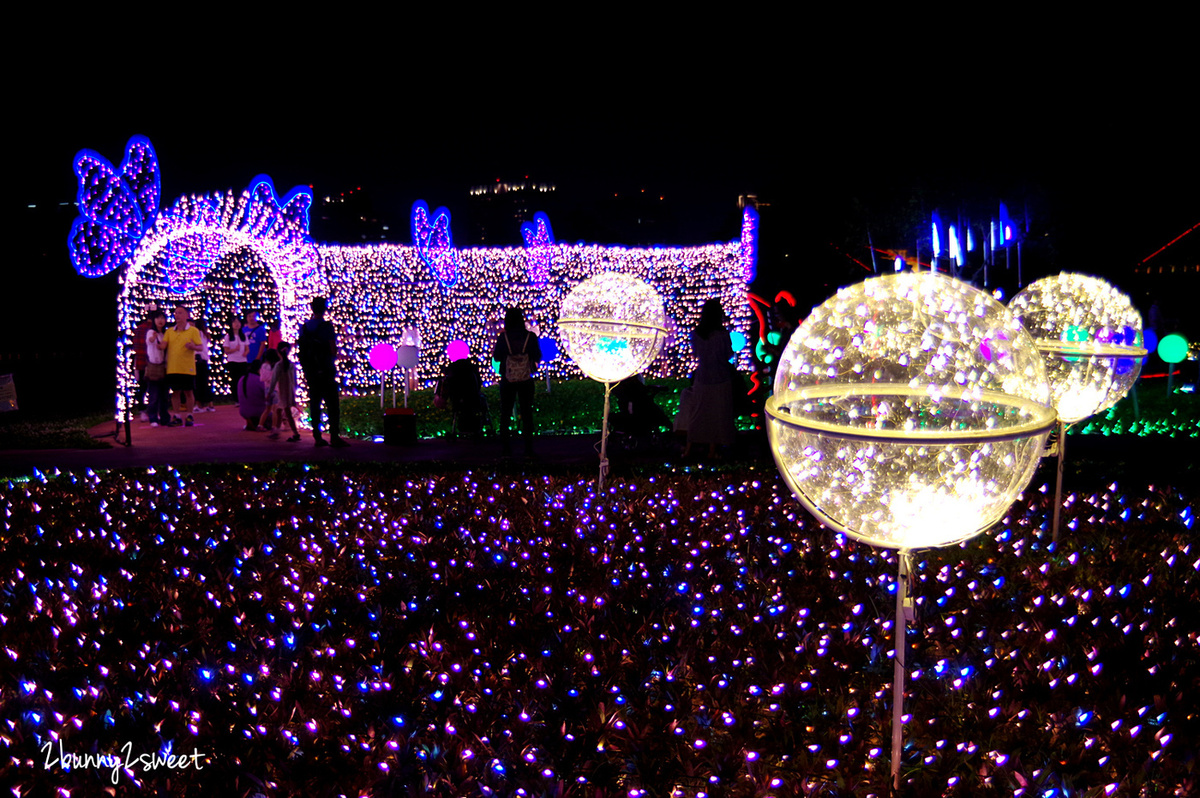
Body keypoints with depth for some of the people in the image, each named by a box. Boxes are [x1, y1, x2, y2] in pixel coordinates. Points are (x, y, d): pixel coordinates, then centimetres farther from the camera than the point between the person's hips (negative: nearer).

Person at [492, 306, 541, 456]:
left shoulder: (503, 337, -10)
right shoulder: (530, 337, -9)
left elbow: (496, 357, 0)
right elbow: (537, 357, -2)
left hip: (507, 381, 0)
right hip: (526, 381, 0)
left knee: (505, 414, 11)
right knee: (527, 413, 7)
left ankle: (505, 448, 11)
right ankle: (528, 449, 6)